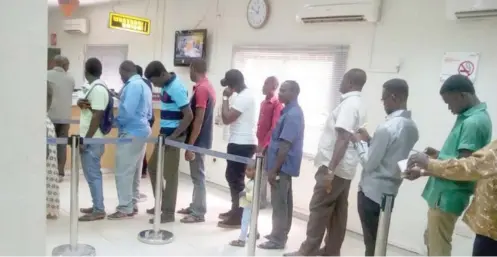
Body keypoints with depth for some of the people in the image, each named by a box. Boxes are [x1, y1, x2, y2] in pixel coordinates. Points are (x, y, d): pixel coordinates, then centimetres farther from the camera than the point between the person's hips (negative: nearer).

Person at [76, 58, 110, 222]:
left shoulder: (97, 89, -18)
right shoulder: (96, 87, 14)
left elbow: (97, 116, -22)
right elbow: (89, 108, 22)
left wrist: (86, 140, -20)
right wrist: (81, 103, -1)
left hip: (92, 140, -10)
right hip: (92, 139, 10)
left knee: (92, 175, -4)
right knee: (93, 174, 15)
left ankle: (99, 210, 3)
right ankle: (97, 206, 24)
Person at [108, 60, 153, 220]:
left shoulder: (132, 85, -14)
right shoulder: (144, 85, 15)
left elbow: (127, 111, -22)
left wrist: (117, 122, -4)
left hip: (131, 133, -10)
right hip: (141, 131, 10)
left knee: (123, 172, -4)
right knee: (134, 171, 15)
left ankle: (125, 209, 2)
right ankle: (132, 204, 23)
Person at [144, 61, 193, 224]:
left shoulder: (176, 88, -19)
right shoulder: (166, 86, 10)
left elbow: (189, 116, -22)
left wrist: (173, 136, -19)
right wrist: (164, 134, 14)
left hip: (172, 138, -10)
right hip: (164, 135, 10)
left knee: (169, 175, 0)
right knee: (153, 168, 18)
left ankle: (168, 213, 12)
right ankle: (161, 203, 31)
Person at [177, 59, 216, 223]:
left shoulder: (201, 89, -18)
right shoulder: (208, 87, 12)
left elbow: (198, 120, -22)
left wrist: (190, 145, -20)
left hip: (198, 141, -10)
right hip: (202, 139, 10)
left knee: (198, 176, -2)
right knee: (196, 175, 17)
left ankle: (198, 213, 7)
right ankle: (194, 206, 28)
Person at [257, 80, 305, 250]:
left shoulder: (292, 115, -20)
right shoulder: (292, 111, 12)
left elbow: (285, 146, -23)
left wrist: (274, 170, -21)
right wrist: (276, 167, 21)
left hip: (283, 165, -10)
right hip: (286, 165, 10)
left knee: (279, 203, -1)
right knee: (285, 201, 16)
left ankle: (278, 239, 9)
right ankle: (280, 234, 27)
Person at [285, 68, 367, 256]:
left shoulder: (348, 104, -15)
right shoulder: (358, 105, 16)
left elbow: (343, 139, -24)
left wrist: (330, 170, -27)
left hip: (335, 167, -9)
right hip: (345, 168, 9)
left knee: (319, 209, -4)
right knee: (338, 211, 11)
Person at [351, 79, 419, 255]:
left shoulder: (387, 127, -22)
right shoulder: (412, 127, 5)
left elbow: (369, 164, -18)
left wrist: (359, 143, -3)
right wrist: (370, 140, 11)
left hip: (371, 192, -8)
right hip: (390, 191, 8)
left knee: (372, 241, 4)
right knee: (379, 240, 19)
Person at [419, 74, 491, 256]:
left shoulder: (474, 122, -20)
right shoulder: (468, 117, 11)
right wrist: (439, 155, 7)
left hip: (447, 198, -10)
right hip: (442, 194, 10)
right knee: (431, 242, 23)